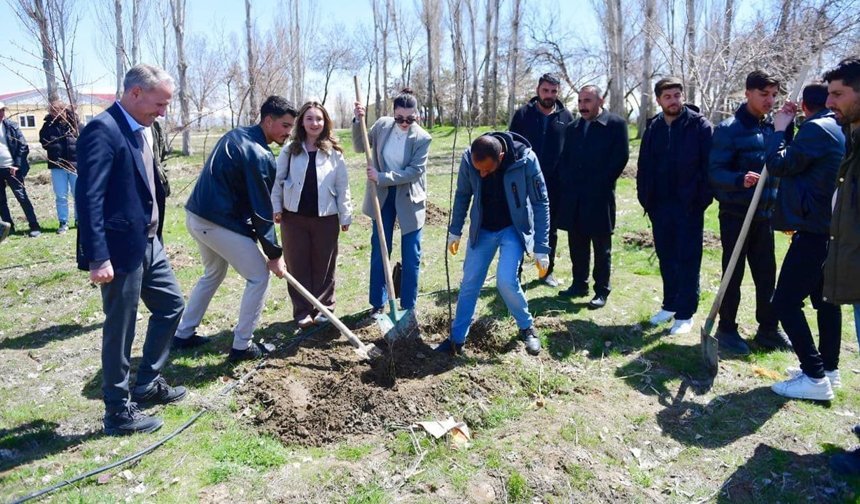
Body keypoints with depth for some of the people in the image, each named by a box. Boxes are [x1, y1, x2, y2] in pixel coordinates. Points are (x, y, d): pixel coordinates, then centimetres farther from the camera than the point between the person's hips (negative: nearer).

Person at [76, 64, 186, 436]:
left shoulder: (143, 130, 10)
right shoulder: (102, 130, -18)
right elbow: (88, 198, -22)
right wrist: (97, 258, -24)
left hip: (149, 243, 9)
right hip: (121, 249, -9)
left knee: (171, 305, 19)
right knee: (120, 329, 3)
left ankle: (147, 385, 34)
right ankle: (118, 412, 20)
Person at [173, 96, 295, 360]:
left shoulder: (236, 135, 12)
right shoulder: (260, 156, -17)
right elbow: (262, 211, -16)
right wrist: (275, 254, -8)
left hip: (196, 215, 10)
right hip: (220, 223, -10)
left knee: (213, 273, 27)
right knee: (259, 276, 1)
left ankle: (183, 335, 34)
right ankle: (242, 345, 9)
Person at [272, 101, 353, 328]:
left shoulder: (334, 152, -1)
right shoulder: (290, 150, 1)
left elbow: (343, 187, 1)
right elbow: (277, 180, 6)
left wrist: (345, 216, 1)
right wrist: (276, 208, -1)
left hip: (326, 217, -1)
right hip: (294, 216, 1)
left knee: (324, 266, 8)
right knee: (297, 265, 6)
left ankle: (323, 308, 21)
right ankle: (303, 311, 16)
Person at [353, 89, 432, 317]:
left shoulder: (422, 138, -15)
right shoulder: (382, 125, -4)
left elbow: (414, 172, -20)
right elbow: (360, 147, 7)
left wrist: (381, 177, -23)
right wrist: (358, 122, -9)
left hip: (409, 199, -3)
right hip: (382, 195, 3)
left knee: (411, 255, 4)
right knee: (379, 251, 9)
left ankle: (408, 306, 18)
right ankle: (378, 302, 24)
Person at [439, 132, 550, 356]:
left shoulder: (526, 160, -26)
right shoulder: (468, 159, -19)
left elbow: (541, 203, -17)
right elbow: (462, 195, 0)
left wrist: (541, 247, -17)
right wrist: (455, 230, 6)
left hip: (513, 229, -3)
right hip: (482, 229, 3)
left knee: (506, 281, -18)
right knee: (469, 283, 4)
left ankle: (527, 328, 10)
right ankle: (457, 339, 20)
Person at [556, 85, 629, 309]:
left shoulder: (616, 124, -2)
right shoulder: (573, 127, 15)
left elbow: (620, 157, -8)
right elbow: (564, 159, 14)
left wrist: (599, 185, -11)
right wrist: (567, 184, -1)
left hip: (599, 197, -5)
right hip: (573, 197, 5)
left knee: (601, 247, 3)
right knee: (577, 245, 12)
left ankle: (602, 291, 11)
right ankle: (579, 284, 24)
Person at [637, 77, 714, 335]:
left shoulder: (700, 126, -6)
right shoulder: (653, 127, 8)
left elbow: (709, 165, -9)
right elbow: (644, 166, 9)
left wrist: (703, 198, -13)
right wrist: (645, 198, 2)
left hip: (689, 205, -4)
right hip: (660, 205, 5)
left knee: (688, 259, 3)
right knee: (666, 257, 13)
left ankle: (685, 313, 11)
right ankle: (670, 304, 27)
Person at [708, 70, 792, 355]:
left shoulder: (772, 127, 9)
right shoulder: (729, 129, -9)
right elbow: (714, 172, -17)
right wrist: (740, 179, -32)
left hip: (764, 214, 6)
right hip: (736, 214, -5)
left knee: (766, 273, 11)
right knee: (733, 273, 2)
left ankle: (768, 329, 24)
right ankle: (726, 330, 15)